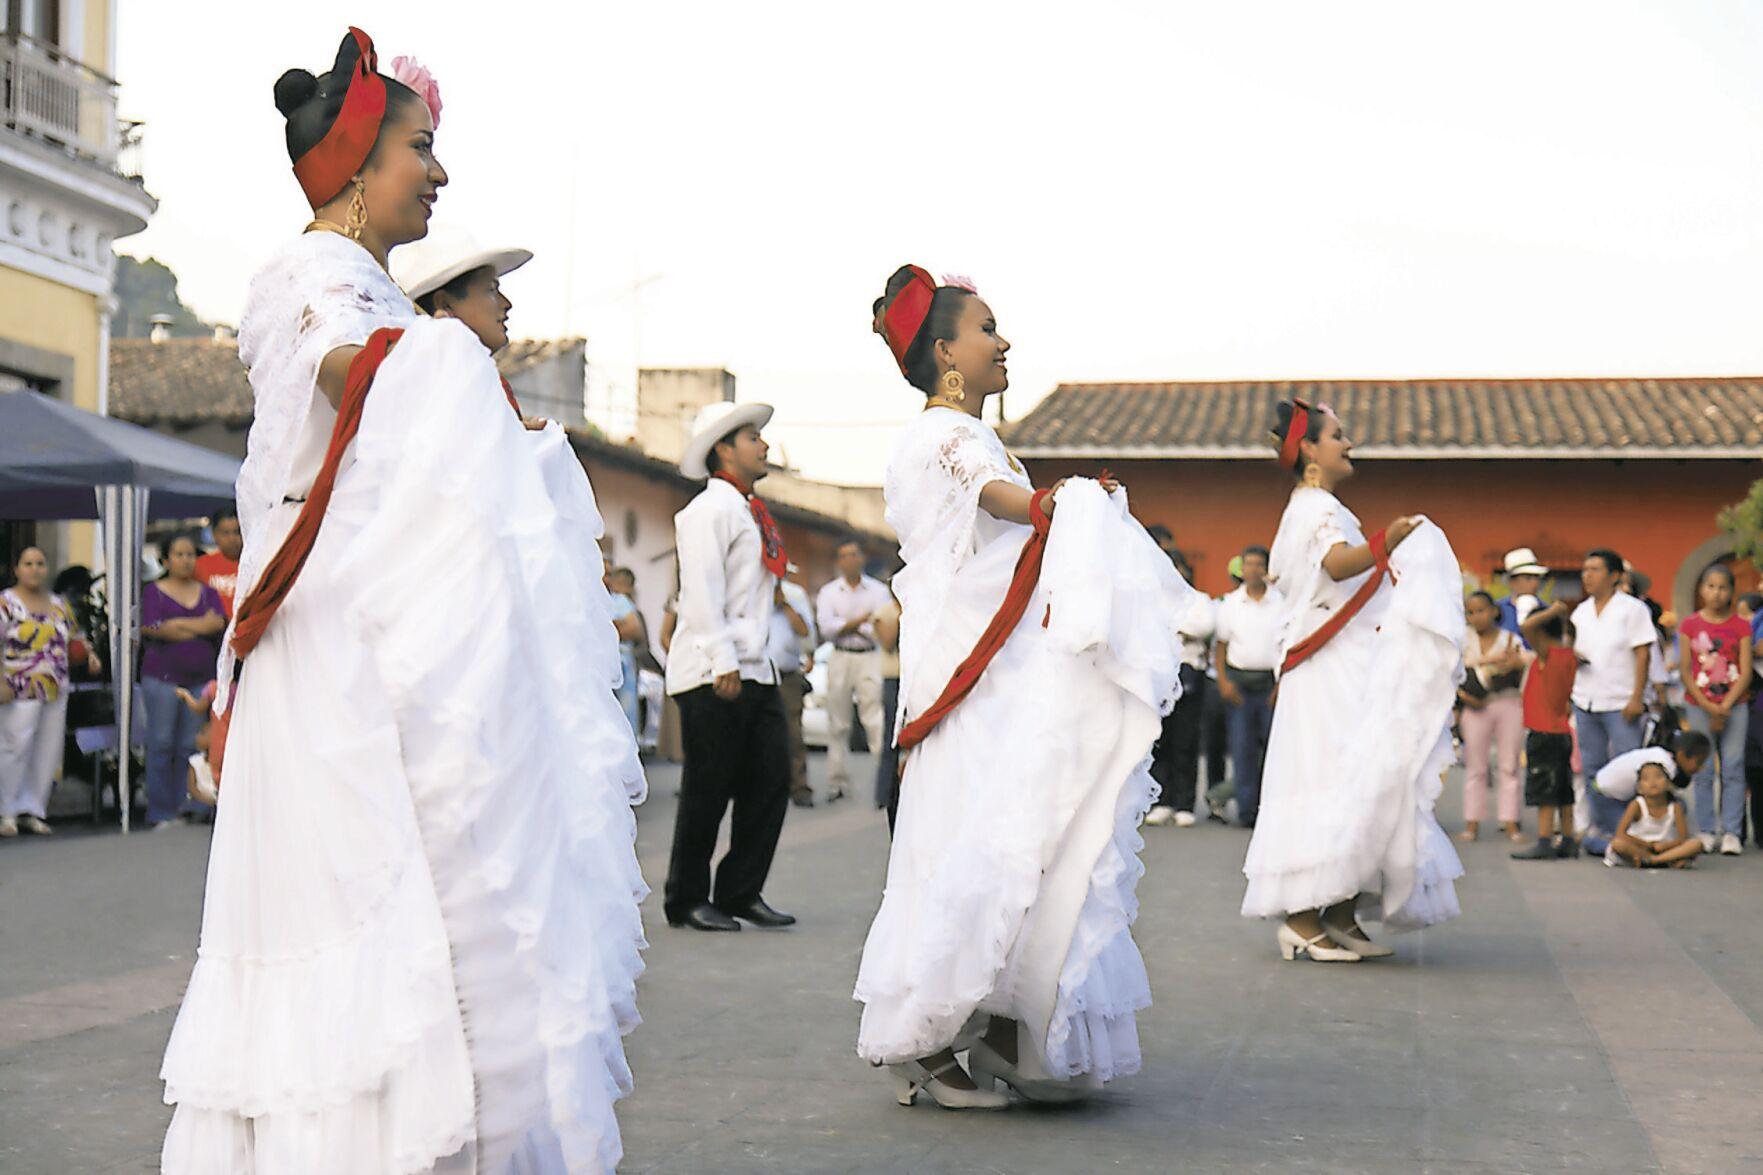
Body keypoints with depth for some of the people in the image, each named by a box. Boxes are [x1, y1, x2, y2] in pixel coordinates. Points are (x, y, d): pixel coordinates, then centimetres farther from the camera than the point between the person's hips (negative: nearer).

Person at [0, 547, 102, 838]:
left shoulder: (59, 604, 16)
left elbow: (75, 640, 25)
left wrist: (90, 656, 4)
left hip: (55, 693, 6)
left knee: (47, 754, 5)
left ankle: (33, 810, 13)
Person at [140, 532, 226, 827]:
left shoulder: (207, 592, 15)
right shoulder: (154, 592, 6)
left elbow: (219, 623, -2)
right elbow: (151, 629, -9)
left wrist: (176, 624, -11)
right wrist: (201, 626, -8)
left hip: (200, 678, 3)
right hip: (162, 676, -3)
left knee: (191, 745, 3)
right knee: (162, 744, -3)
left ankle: (188, 807, 7)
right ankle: (161, 813, 1)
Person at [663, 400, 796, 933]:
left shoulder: (749, 512, 20)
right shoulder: (709, 509, -7)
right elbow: (701, 594, -15)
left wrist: (757, 657, 16)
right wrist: (724, 663, -20)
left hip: (755, 669, 9)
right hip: (713, 673, -9)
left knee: (770, 782, 5)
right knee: (708, 788, -3)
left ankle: (742, 893, 14)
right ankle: (688, 900, 8)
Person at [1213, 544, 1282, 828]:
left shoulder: (1282, 602, 3)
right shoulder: (1230, 604, 8)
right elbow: (1220, 645, 9)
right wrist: (1223, 681, -2)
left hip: (1272, 682, -1)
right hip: (1239, 681, 1)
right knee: (1242, 748, -1)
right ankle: (1247, 810, 2)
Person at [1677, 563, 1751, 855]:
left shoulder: (1741, 627, 3)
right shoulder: (1690, 625, 3)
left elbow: (1746, 672, -1)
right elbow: (1685, 671, 1)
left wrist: (1725, 707, -11)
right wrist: (1708, 707, -8)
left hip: (1734, 705, 0)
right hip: (1699, 706, 0)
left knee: (1733, 768, -3)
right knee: (1703, 770, 0)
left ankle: (1731, 833, 0)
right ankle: (1706, 832, 6)